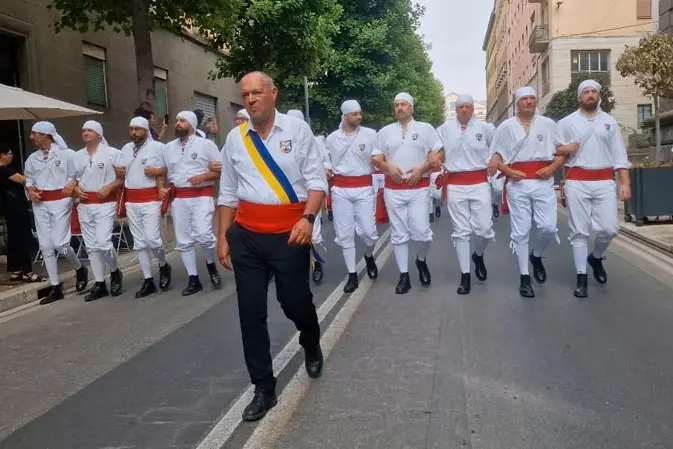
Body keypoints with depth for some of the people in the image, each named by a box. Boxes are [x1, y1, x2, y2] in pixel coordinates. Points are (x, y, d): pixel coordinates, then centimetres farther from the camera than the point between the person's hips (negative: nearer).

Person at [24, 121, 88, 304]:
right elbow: (28, 179, 18)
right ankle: (55, 288, 11)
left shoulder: (66, 154, -4)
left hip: (60, 201, -5)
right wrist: (30, 190, -1)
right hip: (40, 204, 5)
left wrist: (72, 183, -21)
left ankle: (80, 269, 19)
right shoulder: (32, 158, 10)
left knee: (60, 243, -11)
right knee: (46, 246, 3)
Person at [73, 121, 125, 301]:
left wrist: (108, 187, -17)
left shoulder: (112, 152, -2)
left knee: (103, 242, -15)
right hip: (84, 205, 6)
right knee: (91, 245, 6)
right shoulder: (77, 156, 14)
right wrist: (76, 189, 0)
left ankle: (115, 272, 12)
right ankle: (99, 284, 12)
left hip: (105, 203, -5)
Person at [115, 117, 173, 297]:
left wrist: (158, 171, -19)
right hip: (131, 200, 6)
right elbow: (122, 172, 22)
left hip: (150, 198, -6)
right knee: (139, 242, 6)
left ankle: (163, 266, 17)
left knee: (152, 239, -13)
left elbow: (168, 169, -3)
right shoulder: (125, 148, 14)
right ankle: (148, 281, 13)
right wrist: (118, 171, 2)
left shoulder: (158, 147, -4)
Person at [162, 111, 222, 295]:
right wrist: (162, 187, 2)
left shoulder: (206, 144, 1)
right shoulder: (169, 147, 15)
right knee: (183, 241, 4)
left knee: (203, 235, -18)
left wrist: (203, 176, -14)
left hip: (202, 195, -5)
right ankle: (194, 280, 13)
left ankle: (211, 264, 11)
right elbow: (164, 171, 20)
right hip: (178, 197, 5)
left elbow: (221, 170, 0)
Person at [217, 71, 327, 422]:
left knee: (296, 302, 6)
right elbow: (228, 193, 10)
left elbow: (316, 180, -4)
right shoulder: (235, 138, 7)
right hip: (246, 235, 3)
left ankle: (312, 348, 43)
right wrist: (223, 236, 8)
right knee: (250, 312, 3)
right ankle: (264, 389, 17)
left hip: (289, 233, -3)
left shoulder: (297, 130, -1)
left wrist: (308, 217, -19)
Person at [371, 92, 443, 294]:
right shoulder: (385, 131, 11)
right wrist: (388, 166, -10)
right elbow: (375, 158, 11)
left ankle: (421, 261, 22)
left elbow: (439, 154, 2)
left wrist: (422, 168, -12)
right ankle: (404, 276, 11)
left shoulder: (425, 128, 5)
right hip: (393, 189, 2)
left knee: (422, 231, -9)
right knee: (398, 234, 4)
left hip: (418, 187, -2)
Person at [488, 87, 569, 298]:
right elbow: (495, 156, 7)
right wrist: (508, 171, -10)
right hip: (517, 184, -1)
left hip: (543, 182, 1)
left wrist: (552, 168, -8)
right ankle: (524, 277, 10)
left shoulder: (548, 124, 9)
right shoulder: (506, 126, 7)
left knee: (548, 227, -7)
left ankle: (536, 256, 25)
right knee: (520, 232, 1)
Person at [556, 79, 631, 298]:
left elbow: (619, 155, 7)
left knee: (609, 228, -5)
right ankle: (581, 278, 7)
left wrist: (625, 183, 0)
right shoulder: (566, 123, 6)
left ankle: (596, 258, 26)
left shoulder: (610, 121, 10)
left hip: (604, 181, 1)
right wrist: (564, 150, -8)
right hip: (577, 182, -1)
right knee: (579, 231, 0)